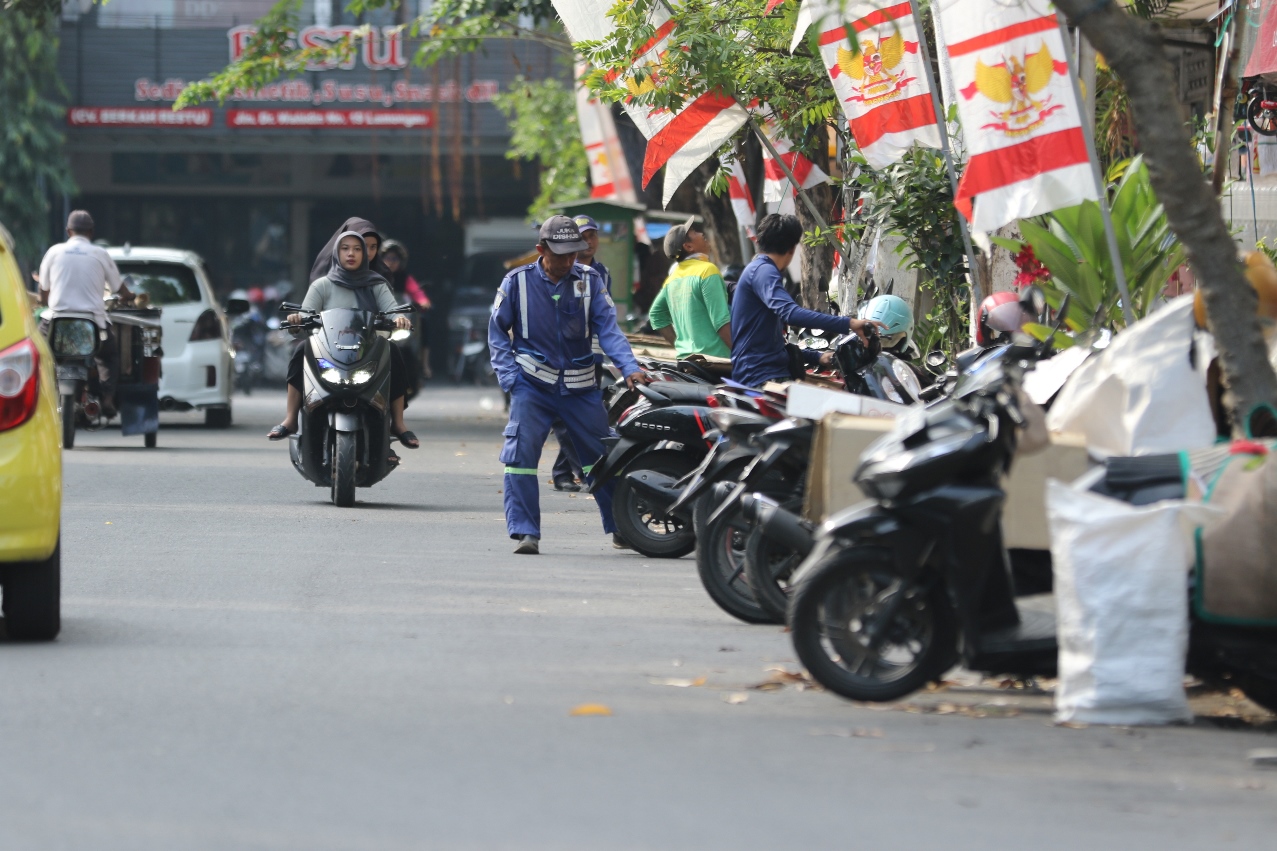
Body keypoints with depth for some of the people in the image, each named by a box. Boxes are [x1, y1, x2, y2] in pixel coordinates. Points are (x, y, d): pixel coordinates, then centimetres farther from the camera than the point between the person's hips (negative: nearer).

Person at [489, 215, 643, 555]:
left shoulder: (589, 281, 1)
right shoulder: (517, 282, -2)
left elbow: (608, 329, -4)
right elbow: (498, 332, 5)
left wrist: (629, 368, -19)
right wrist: (510, 377, -6)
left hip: (580, 386, 2)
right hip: (533, 385, -2)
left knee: (602, 455, 8)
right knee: (521, 453, -14)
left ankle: (620, 527, 23)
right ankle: (525, 532, -10)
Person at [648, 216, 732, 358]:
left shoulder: (673, 277, 14)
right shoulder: (707, 270, -9)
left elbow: (656, 315, 23)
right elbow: (721, 321, -16)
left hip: (685, 356, 8)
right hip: (713, 358, -8)